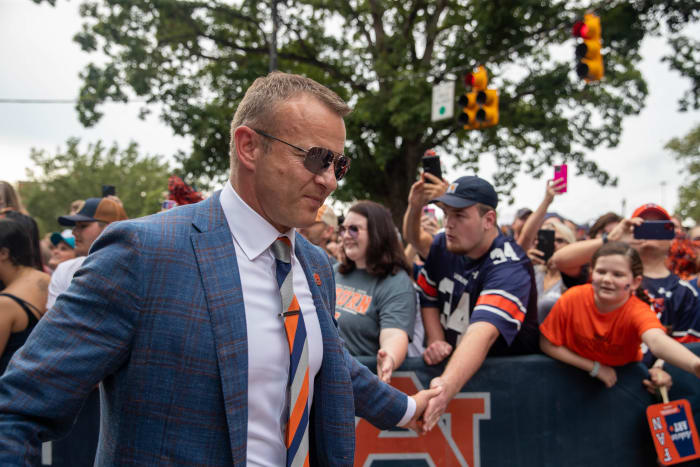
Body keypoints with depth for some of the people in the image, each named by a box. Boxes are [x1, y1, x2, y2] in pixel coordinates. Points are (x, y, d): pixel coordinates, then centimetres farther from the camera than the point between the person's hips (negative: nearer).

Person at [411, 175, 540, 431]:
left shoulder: (510, 269, -25)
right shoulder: (442, 244, -1)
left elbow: (483, 333, -40)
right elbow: (429, 297, 13)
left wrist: (447, 386, -54)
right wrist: (436, 342, -5)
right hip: (450, 363, 6)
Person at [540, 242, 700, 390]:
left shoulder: (638, 312, -26)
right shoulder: (572, 299, -22)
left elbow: (657, 342, -49)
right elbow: (547, 344, -11)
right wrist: (595, 367, -17)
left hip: (622, 377, 2)